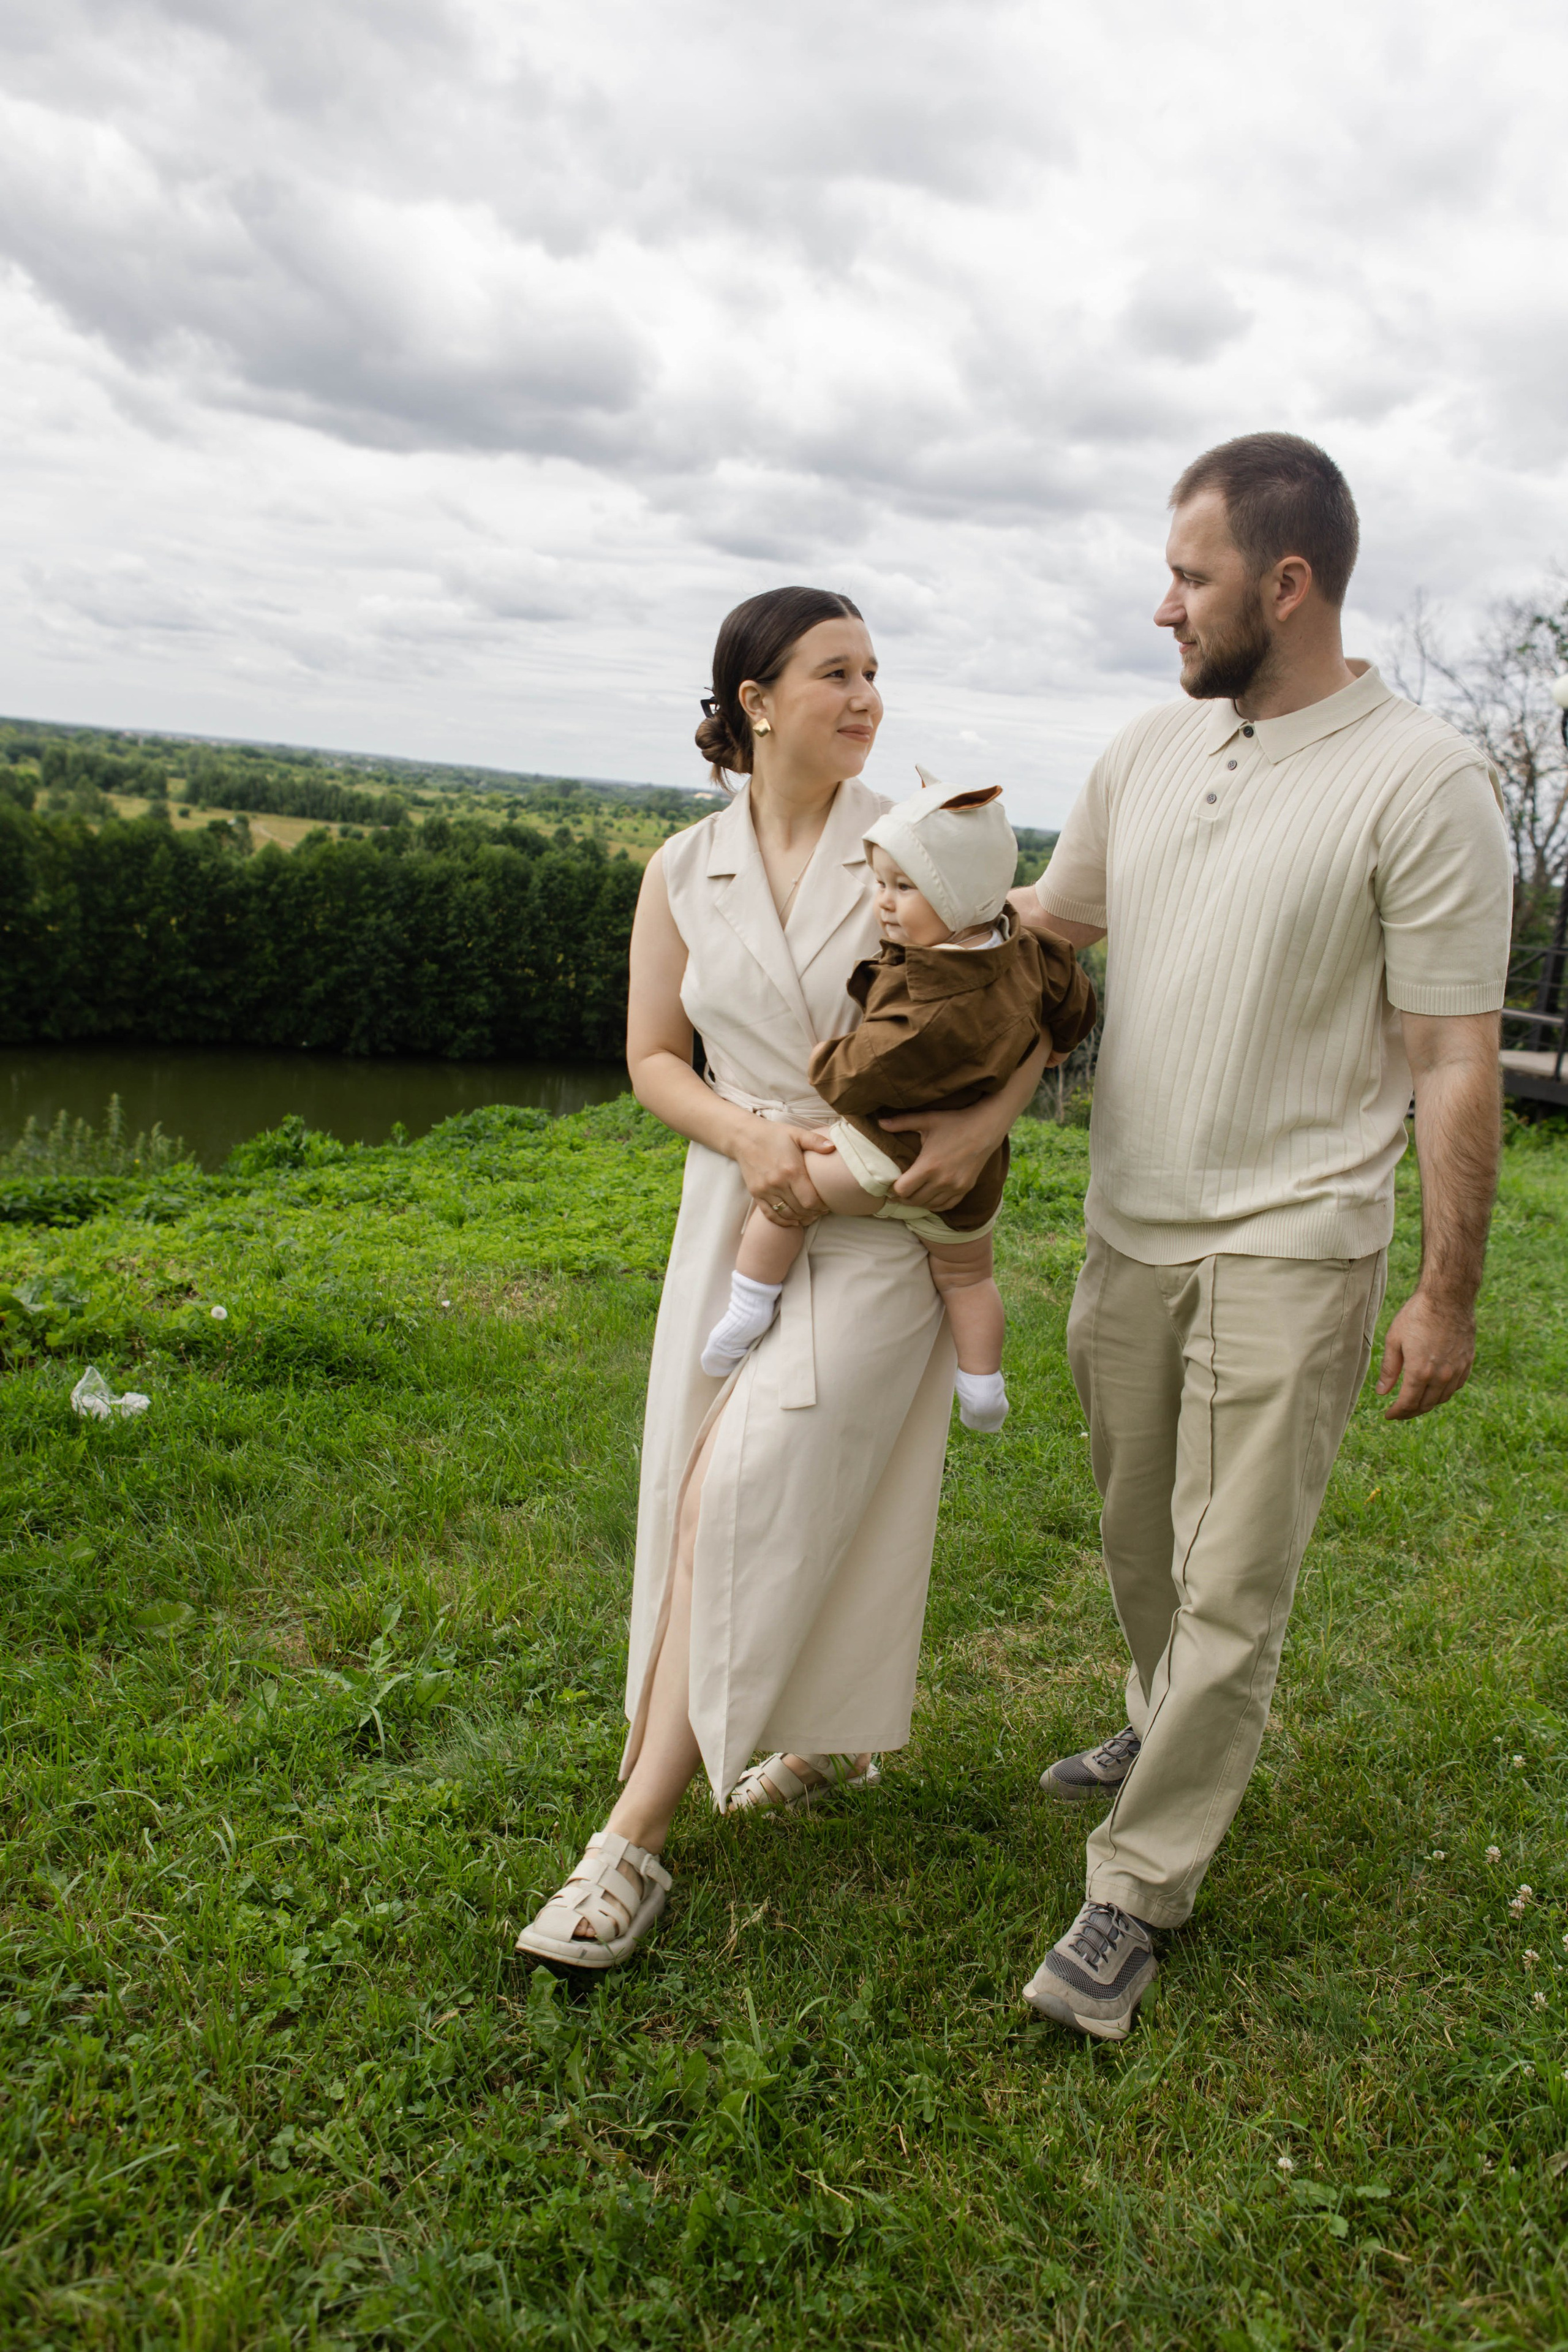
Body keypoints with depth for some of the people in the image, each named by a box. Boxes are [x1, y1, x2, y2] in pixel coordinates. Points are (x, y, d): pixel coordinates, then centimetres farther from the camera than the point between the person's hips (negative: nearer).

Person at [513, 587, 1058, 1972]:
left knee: (739, 1499, -11)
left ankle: (635, 1841, -2)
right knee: (773, 1500, 9)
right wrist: (748, 1133, -13)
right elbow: (652, 1059, 6)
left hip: (881, 1225, -4)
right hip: (741, 1213, 4)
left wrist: (990, 1121, -14)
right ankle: (827, 1736, 35)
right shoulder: (684, 871, 4)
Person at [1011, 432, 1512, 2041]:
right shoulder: (1149, 749, 5)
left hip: (1288, 1253, -6)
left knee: (1232, 1587, 1)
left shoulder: (1421, 781, -13)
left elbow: (1456, 1062, -12)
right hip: (1129, 1231, 6)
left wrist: (1446, 1295, -11)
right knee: (1139, 1536, 21)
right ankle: (1170, 1729, 46)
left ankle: (1136, 1888, 15)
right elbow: (1052, 919, 19)